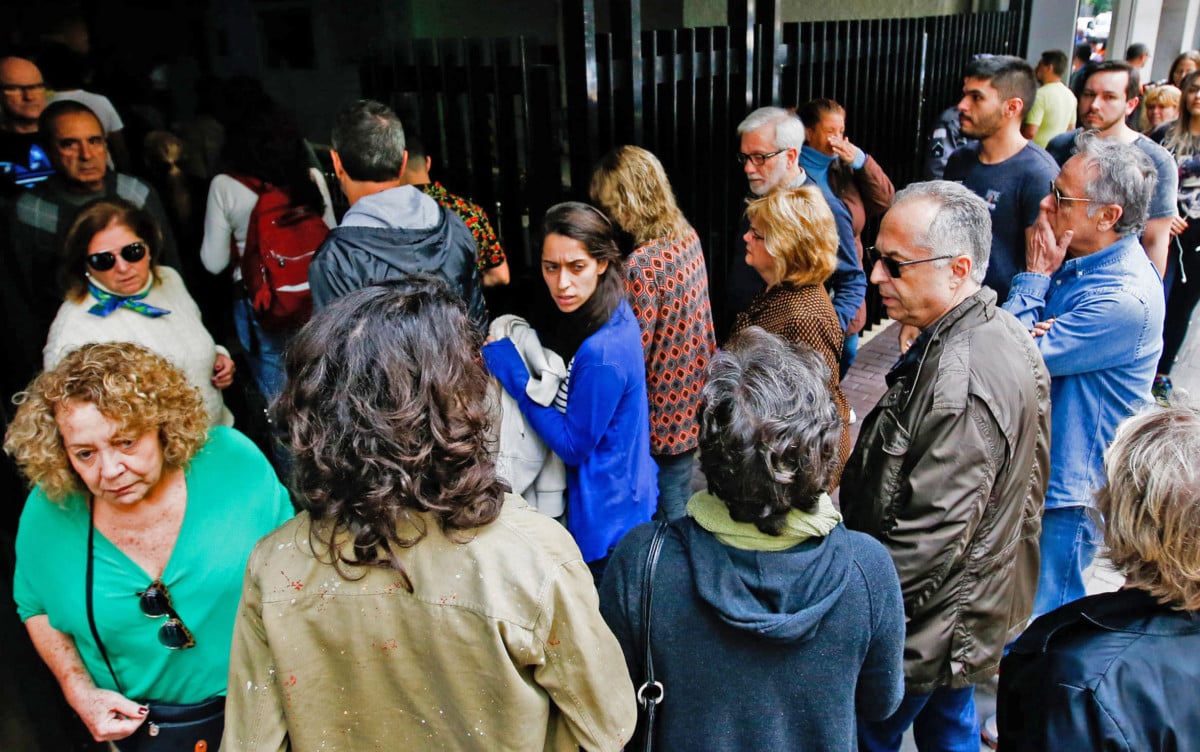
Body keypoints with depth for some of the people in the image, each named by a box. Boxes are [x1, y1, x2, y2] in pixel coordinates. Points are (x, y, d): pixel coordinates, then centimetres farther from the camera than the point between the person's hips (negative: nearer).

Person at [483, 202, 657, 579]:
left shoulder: (602, 353, -32)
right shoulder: (613, 312, -5)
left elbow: (574, 446, -22)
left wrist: (511, 371, -22)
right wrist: (512, 349, -7)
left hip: (606, 518, -9)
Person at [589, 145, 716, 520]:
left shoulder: (642, 265, -25)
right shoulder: (687, 235, -1)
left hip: (666, 413, -8)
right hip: (695, 398, 8)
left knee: (670, 513, 11)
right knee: (679, 502, 24)